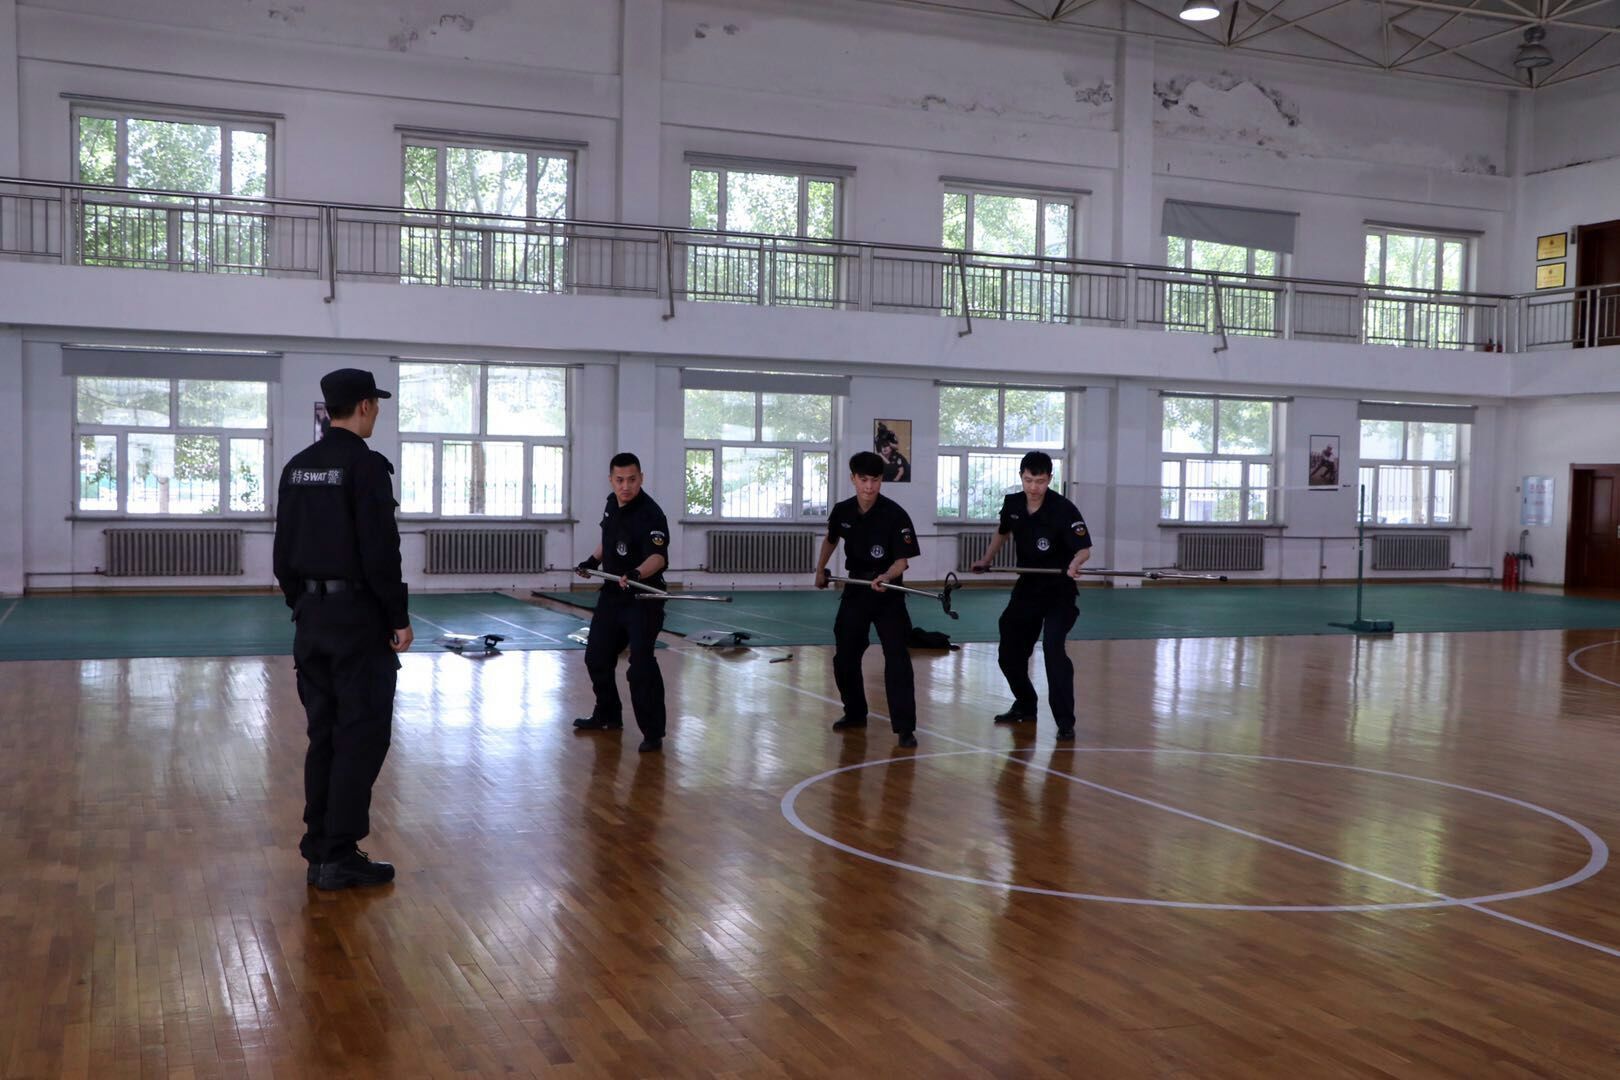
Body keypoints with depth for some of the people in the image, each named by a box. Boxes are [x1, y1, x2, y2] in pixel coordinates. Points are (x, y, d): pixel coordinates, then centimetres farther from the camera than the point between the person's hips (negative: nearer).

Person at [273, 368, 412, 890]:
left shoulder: (298, 467, 10)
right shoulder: (366, 465, -14)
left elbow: (284, 550, 13)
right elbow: (380, 553, -18)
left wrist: (301, 606, 20)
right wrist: (399, 618, -11)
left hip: (313, 615, 8)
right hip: (358, 616, -8)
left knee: (324, 732, 13)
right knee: (362, 734, -2)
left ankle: (319, 849, 17)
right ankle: (339, 857, 0)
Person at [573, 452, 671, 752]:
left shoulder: (650, 514, -23)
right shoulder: (612, 503, 3)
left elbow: (658, 557, -38)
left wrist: (637, 574, -56)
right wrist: (593, 561, 9)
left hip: (643, 599, -9)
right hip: (612, 593, 9)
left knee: (642, 665, -15)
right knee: (596, 657, 18)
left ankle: (653, 733, -5)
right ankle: (608, 716, 38)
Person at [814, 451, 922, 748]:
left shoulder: (895, 515, -18)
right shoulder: (842, 511, -4)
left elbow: (902, 560, -19)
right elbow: (830, 539, 18)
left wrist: (886, 577, -37)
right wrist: (820, 570, 25)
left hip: (887, 591, -5)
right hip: (855, 588, 5)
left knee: (897, 656, -14)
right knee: (845, 656, 10)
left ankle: (905, 726, -11)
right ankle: (855, 713, 30)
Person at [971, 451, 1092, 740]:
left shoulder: (1064, 509, -21)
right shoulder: (1012, 503, -3)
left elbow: (1084, 548, -26)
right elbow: (1002, 532, 18)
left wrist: (1074, 563, -46)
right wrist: (987, 560, 11)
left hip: (1059, 590, -6)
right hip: (1027, 587, 6)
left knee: (1054, 648, -23)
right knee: (1009, 651, 13)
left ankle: (1065, 721, -14)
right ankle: (1025, 706, 38)